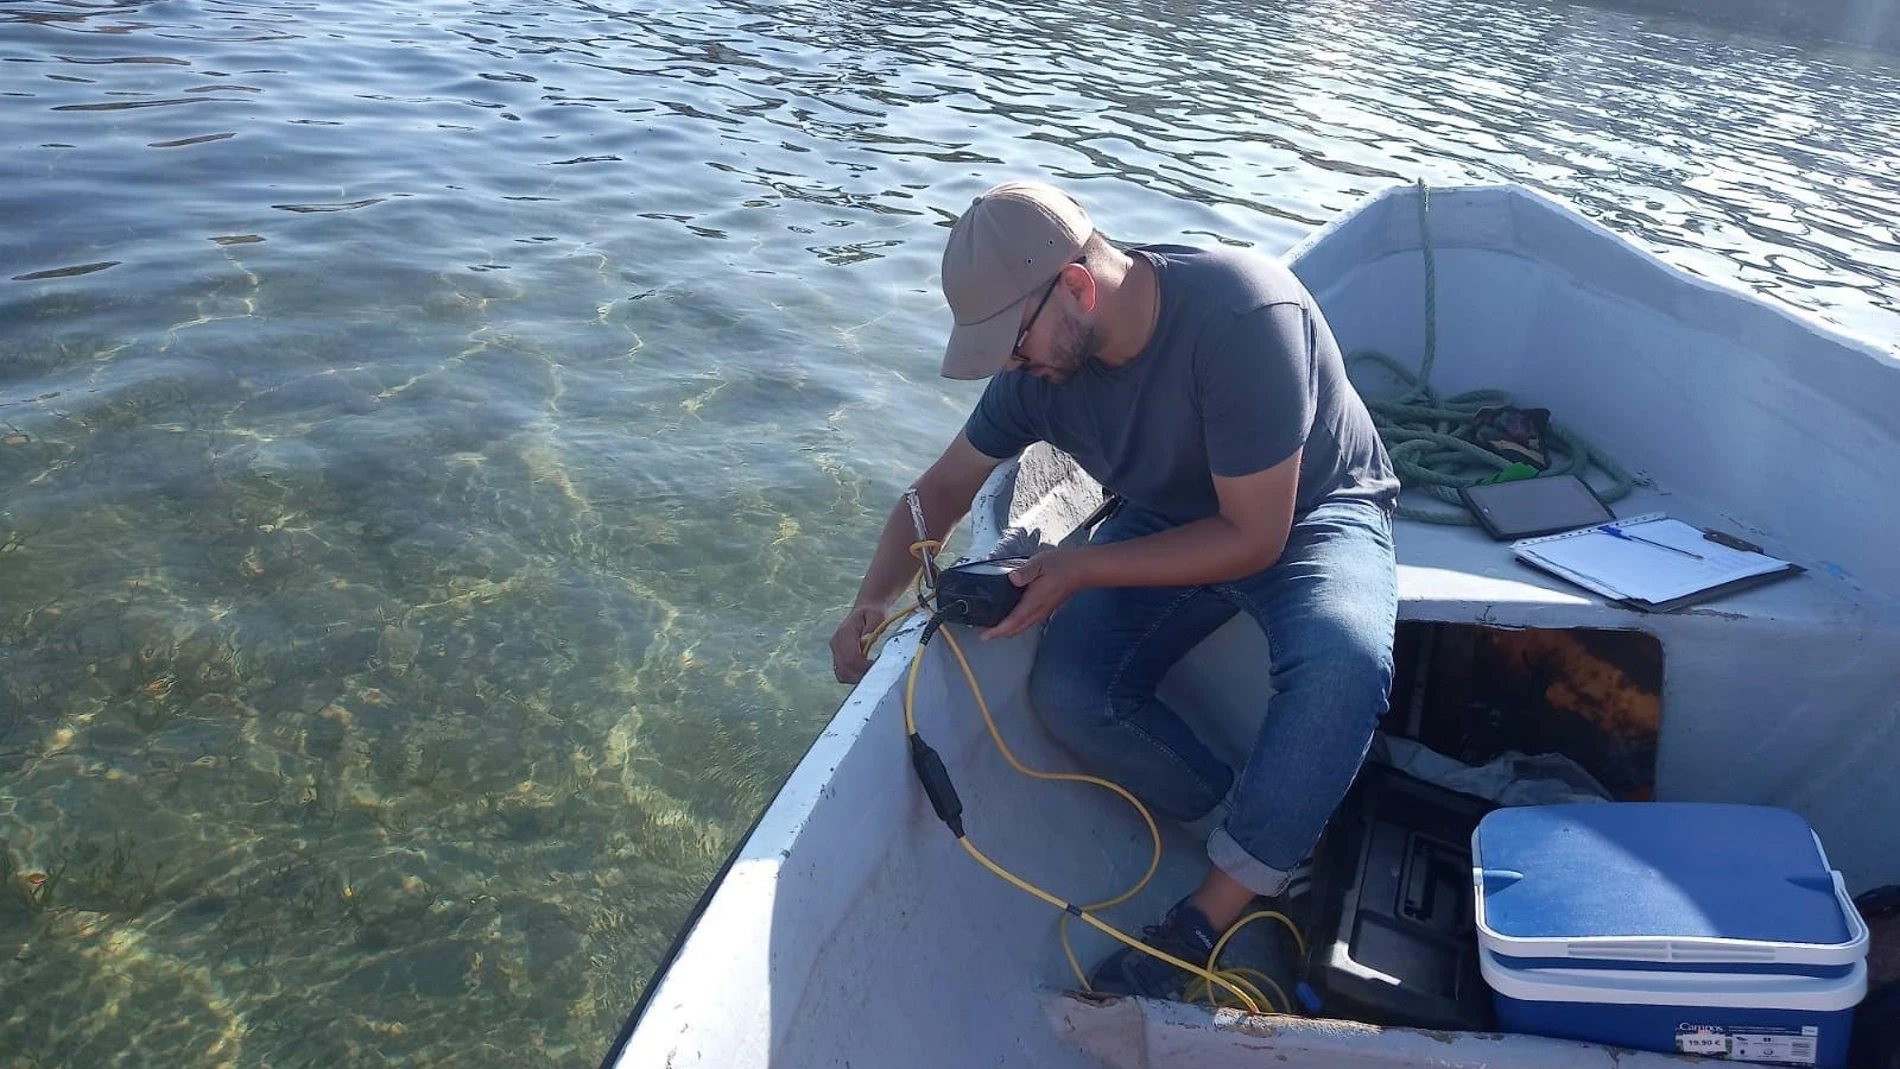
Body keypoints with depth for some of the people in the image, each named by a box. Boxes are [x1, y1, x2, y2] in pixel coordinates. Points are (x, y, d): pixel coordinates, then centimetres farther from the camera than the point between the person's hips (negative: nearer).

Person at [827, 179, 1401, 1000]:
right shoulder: (1040, 362, -13)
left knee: (1340, 663, -36)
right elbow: (944, 486, 1)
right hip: (1170, 522, 5)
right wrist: (873, 600, -12)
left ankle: (1207, 919, -18)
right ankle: (1279, 842, -2)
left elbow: (1255, 535, -27)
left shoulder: (1242, 316, -32)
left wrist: (1084, 570, -29)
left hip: (1310, 511, -4)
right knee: (1068, 693, -20)